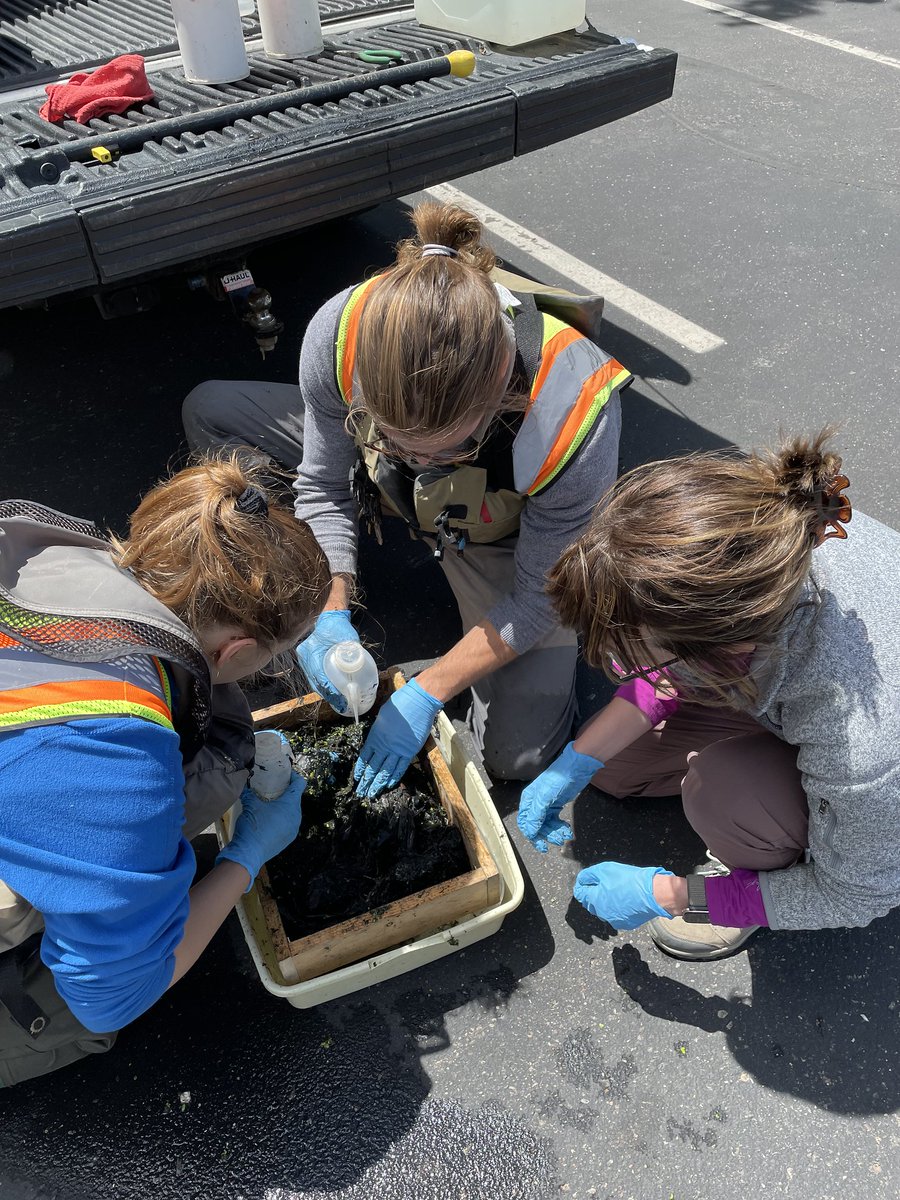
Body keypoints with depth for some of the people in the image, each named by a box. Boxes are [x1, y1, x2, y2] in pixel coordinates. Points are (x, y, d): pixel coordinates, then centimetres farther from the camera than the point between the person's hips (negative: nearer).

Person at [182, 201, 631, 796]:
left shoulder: (575, 416, -42)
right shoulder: (338, 333, -34)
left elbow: (542, 597, -26)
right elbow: (321, 485, -14)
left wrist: (427, 693, -24)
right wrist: (330, 614, -25)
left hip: (502, 537, -2)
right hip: (381, 489, 3)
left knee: (520, 754, -7)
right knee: (208, 411, -4)